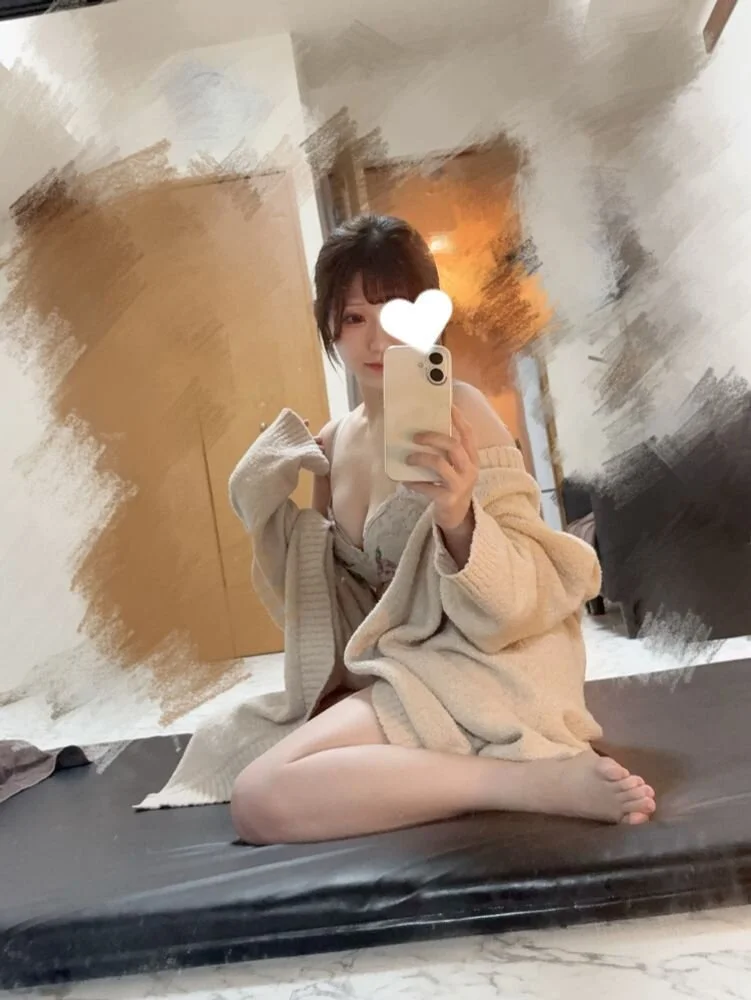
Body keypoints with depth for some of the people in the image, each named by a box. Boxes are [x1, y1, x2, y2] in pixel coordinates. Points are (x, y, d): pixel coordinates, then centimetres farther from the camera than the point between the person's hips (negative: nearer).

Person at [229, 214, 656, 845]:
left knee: (261, 801, -21)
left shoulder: (457, 411, -13)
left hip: (480, 668, -8)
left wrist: (457, 519, -38)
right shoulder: (332, 444, 8)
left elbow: (517, 599, -18)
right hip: (391, 670, 9)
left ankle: (540, 778, -18)